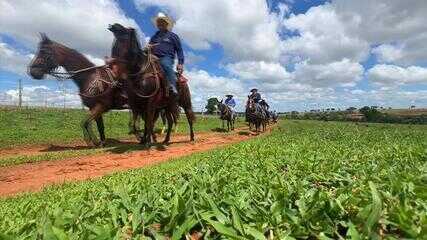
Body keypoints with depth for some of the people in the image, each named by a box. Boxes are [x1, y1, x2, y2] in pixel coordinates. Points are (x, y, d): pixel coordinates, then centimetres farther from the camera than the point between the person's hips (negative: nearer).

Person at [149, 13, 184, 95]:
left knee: (166, 65, -38)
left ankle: (173, 87, -46)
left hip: (167, 58, -4)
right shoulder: (154, 37, 26)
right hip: (154, 58, 4)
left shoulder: (173, 36, 15)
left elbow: (179, 50, 10)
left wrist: (180, 63, -2)